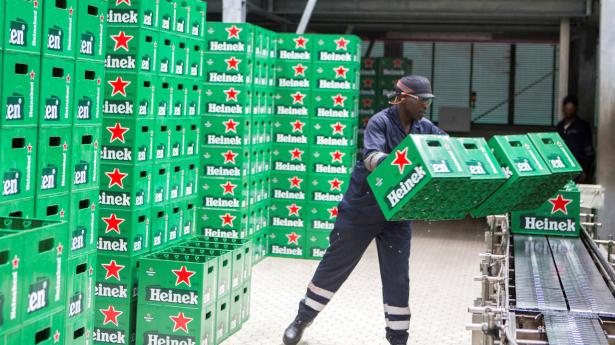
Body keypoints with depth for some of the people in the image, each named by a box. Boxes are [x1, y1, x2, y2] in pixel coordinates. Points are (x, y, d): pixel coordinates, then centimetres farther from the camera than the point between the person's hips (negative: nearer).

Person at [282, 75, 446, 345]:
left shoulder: (425, 128, 2)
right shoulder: (380, 123, -15)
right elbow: (371, 156, -31)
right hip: (362, 209, -4)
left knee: (397, 277, 3)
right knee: (335, 266, 8)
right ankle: (302, 319, 26)